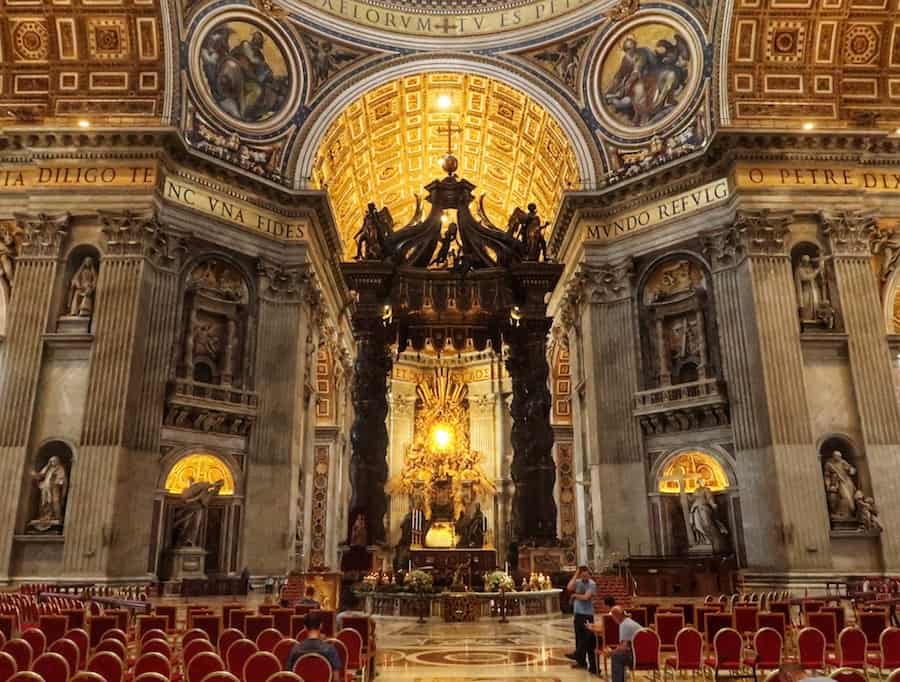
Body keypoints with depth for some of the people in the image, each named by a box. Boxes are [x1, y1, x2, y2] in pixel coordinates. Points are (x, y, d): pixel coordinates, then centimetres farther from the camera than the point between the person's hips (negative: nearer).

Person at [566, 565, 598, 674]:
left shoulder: (592, 584, -10)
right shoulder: (578, 582, 5)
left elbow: (586, 597, -20)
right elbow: (569, 588, -14)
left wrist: (575, 595, -5)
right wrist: (575, 575, -12)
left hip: (587, 615, -6)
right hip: (577, 613, 6)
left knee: (589, 640, -6)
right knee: (579, 638, 15)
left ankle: (593, 666, -1)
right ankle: (581, 661, 29)